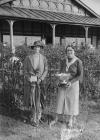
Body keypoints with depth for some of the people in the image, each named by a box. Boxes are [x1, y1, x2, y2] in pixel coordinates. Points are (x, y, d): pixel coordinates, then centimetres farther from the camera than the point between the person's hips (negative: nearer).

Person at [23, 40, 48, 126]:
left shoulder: (43, 58, 2)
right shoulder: (28, 58, 2)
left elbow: (46, 70, 2)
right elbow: (25, 70, 4)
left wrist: (41, 79, -11)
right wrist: (29, 78, -10)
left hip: (40, 81, 0)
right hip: (30, 82, 1)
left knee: (38, 99, -2)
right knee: (31, 99, 3)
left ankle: (35, 119, 13)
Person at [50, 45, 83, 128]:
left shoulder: (78, 62, -10)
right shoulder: (63, 61, 4)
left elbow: (80, 75, -12)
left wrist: (71, 82, -22)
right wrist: (60, 78, -9)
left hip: (73, 84, -4)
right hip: (63, 84, 4)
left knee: (72, 101, 5)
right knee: (60, 100, 6)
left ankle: (71, 120, 20)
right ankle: (56, 119, 16)